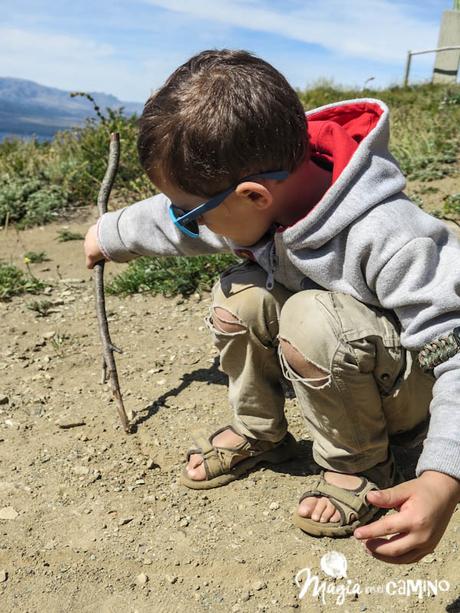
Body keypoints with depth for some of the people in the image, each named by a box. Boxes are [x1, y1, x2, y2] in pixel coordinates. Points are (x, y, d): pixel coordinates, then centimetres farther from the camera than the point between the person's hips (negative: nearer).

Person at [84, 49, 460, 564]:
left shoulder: (388, 238, -37)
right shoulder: (266, 200, -13)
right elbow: (171, 223, 6)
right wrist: (110, 235, 24)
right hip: (344, 368, 7)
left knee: (311, 320, -34)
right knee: (238, 296, -14)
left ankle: (362, 466, -8)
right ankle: (258, 433, 8)